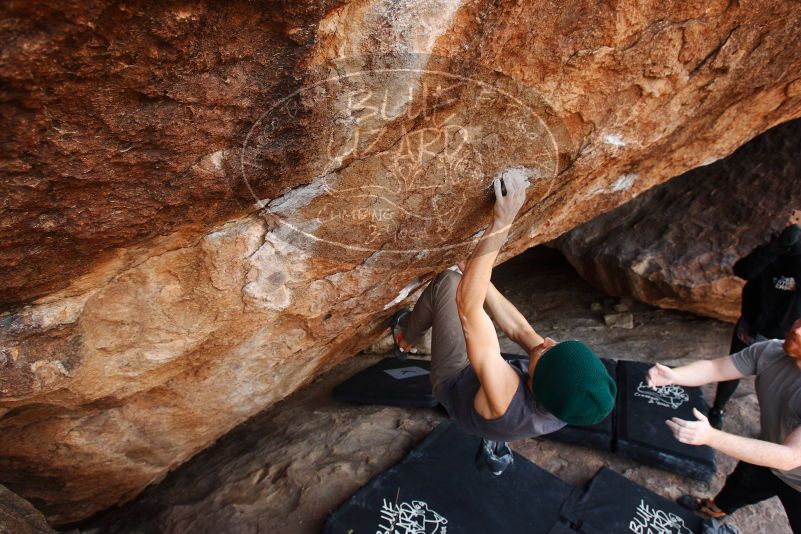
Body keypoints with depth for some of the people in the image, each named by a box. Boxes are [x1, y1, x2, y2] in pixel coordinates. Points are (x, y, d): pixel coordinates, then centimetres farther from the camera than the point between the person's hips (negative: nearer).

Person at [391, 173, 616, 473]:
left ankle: (404, 335, 21)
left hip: (454, 382, -4)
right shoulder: (572, 401, -31)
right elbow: (518, 331, -18)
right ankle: (495, 445, 33)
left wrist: (501, 223, -52)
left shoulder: (506, 397, -50)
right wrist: (478, 277, -12)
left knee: (449, 281, -10)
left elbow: (467, 303, -51)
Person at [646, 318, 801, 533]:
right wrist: (673, 375, -38)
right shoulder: (770, 351, -26)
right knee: (739, 484, 32)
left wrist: (711, 437, -51)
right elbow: (715, 368, -18)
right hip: (770, 455, 6)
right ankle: (716, 509, 64)